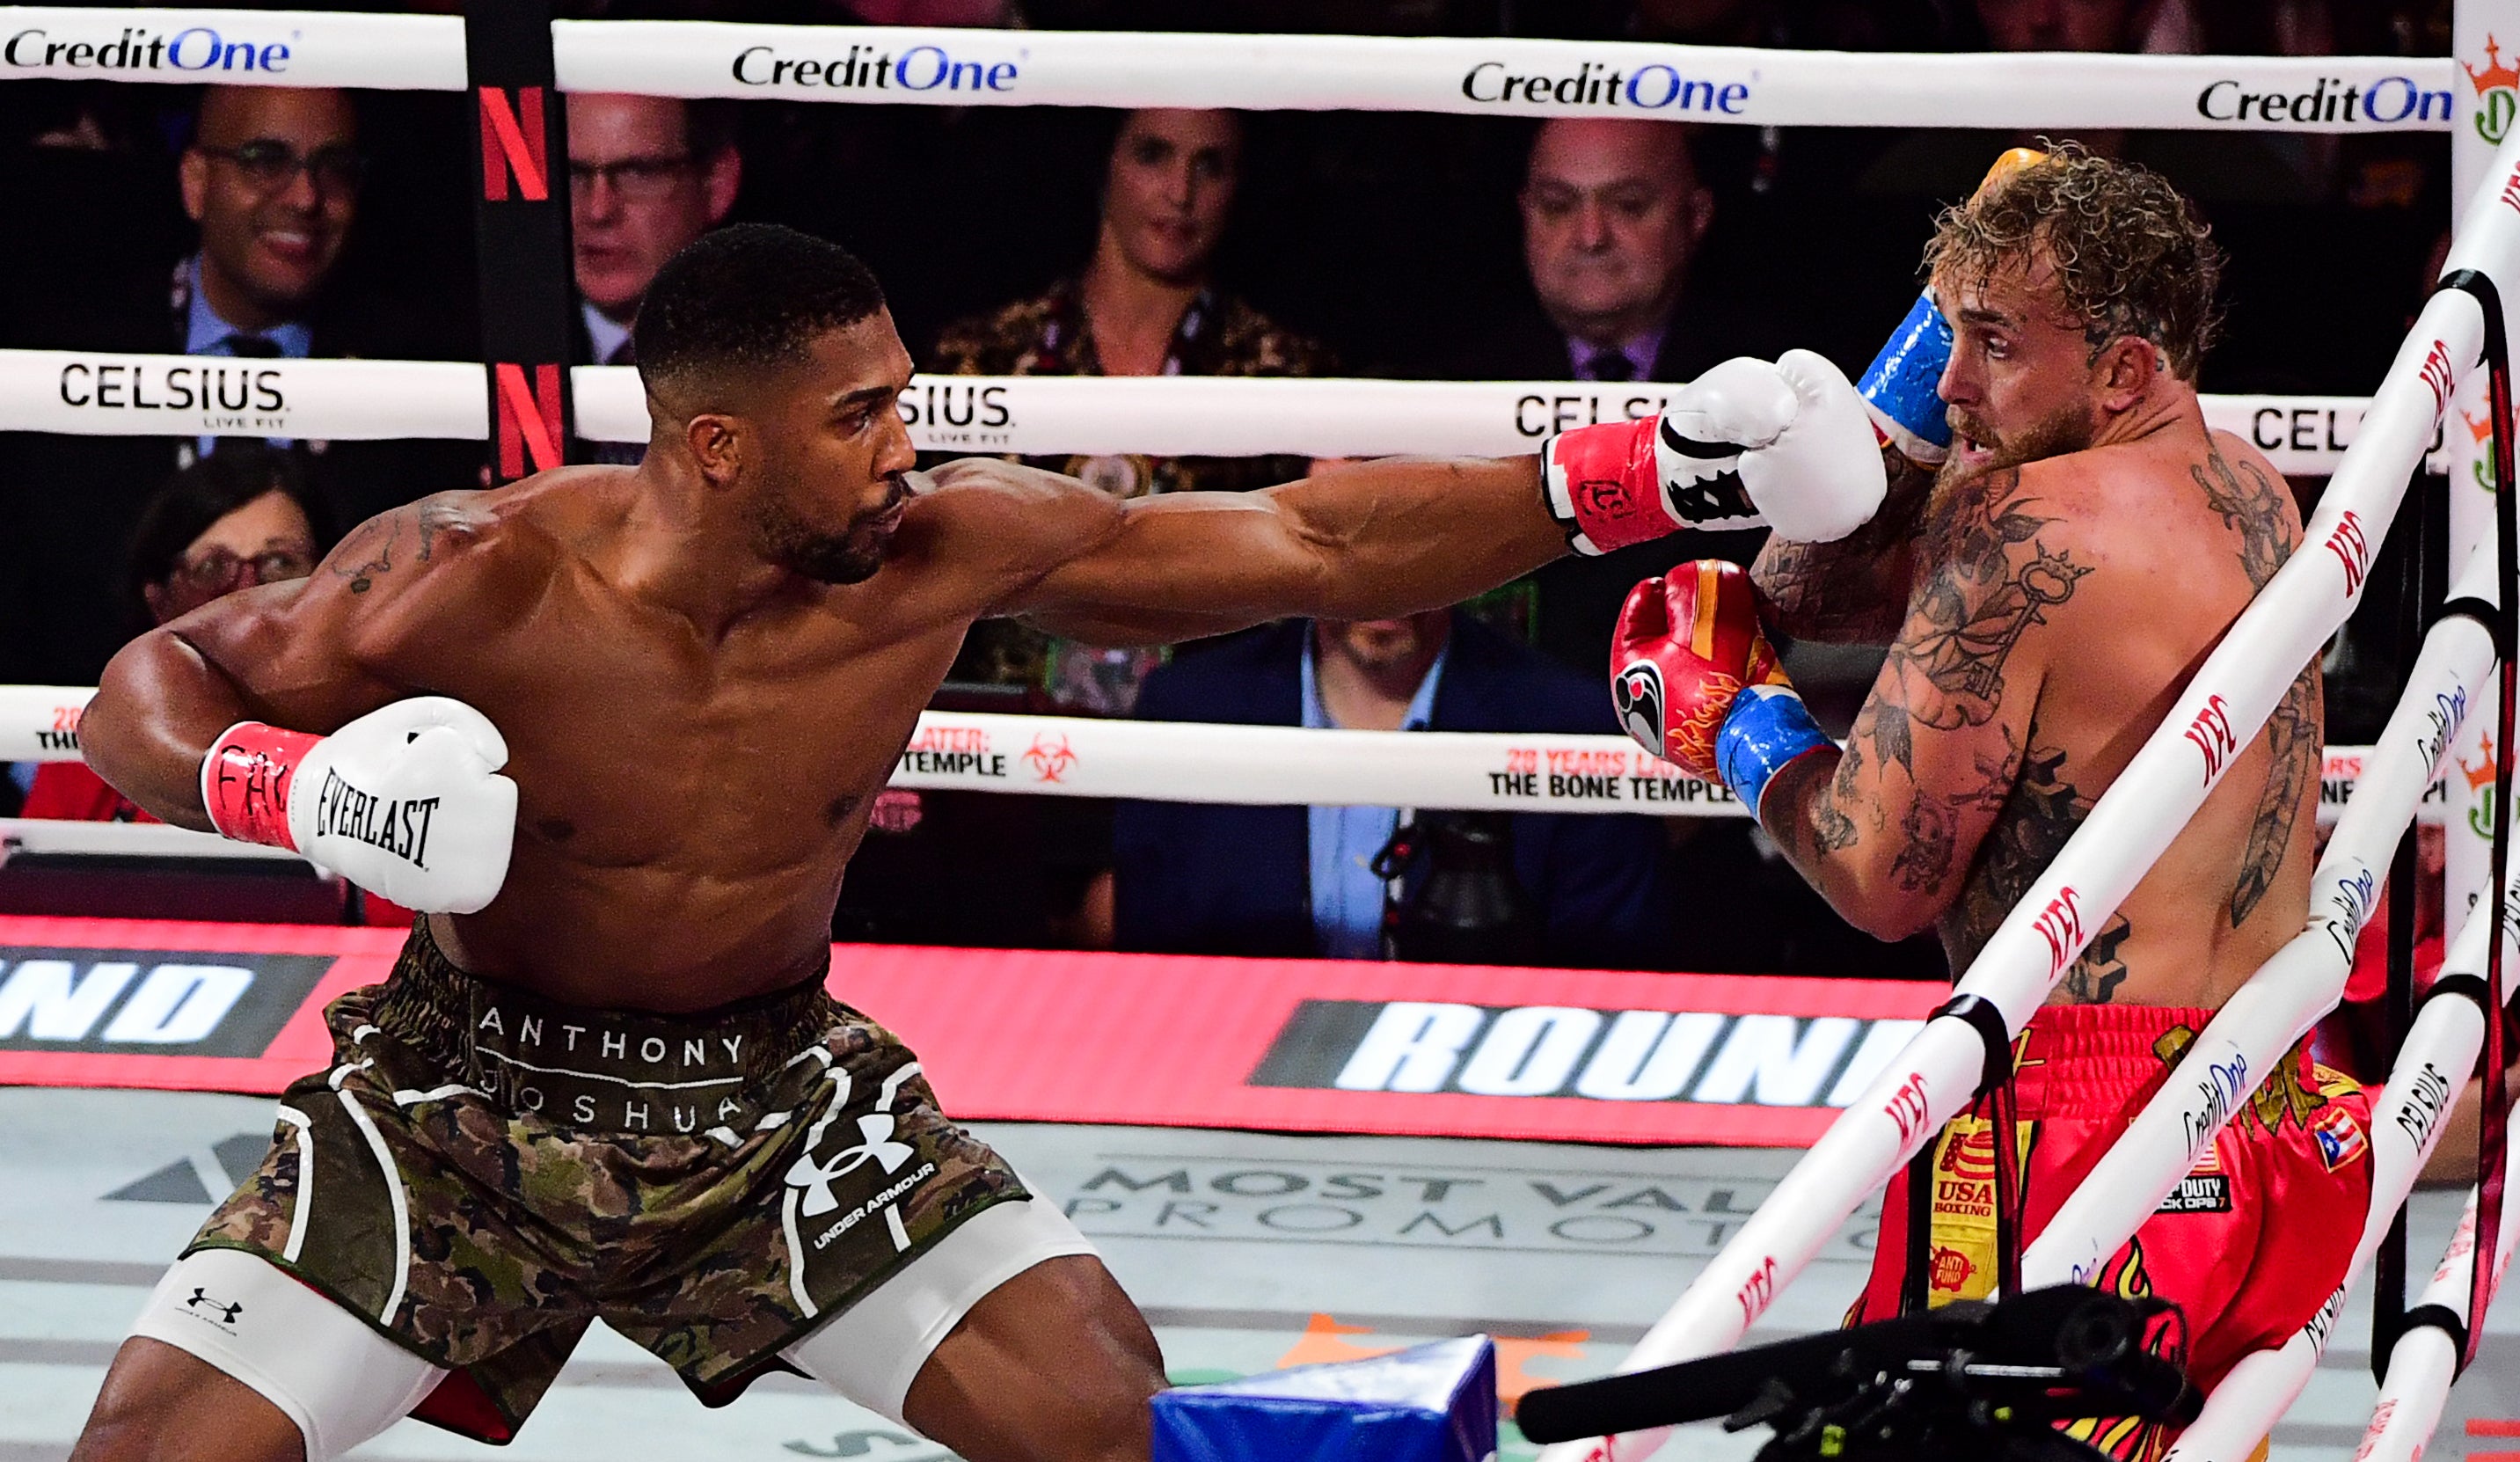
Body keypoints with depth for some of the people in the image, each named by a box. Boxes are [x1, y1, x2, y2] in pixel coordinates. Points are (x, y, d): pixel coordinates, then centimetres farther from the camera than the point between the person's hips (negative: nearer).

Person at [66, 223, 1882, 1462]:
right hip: (466, 1099, -2)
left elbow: (1307, 545, -9)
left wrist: (1643, 475, -14)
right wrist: (288, 787, -34)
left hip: (772, 1095, 2)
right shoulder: (476, 582, -24)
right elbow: (155, 685, -11)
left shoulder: (947, 551, -16)